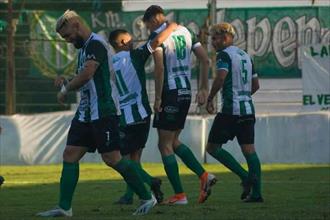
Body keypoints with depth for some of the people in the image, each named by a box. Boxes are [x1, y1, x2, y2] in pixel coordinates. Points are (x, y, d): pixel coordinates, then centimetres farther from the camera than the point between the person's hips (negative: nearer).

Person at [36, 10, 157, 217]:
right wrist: (67, 82, 7)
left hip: (104, 112, -10)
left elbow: (86, 75, -23)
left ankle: (147, 198, 1)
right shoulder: (84, 48, 19)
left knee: (112, 158, -10)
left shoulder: (96, 44, -13)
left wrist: (65, 91, -8)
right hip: (86, 112, 10)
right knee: (70, 155, 3)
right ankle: (64, 207, 4)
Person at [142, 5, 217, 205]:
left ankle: (179, 195, -3)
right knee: (173, 141, 19)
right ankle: (204, 176, 5)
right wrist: (204, 89, 15)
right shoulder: (185, 32, 13)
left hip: (170, 93, -8)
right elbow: (205, 60, 11)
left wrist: (157, 98, -16)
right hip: (186, 92, 8)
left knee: (165, 145, 0)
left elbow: (159, 67, -20)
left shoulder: (157, 35, -9)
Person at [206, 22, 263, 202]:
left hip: (230, 111, -8)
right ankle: (256, 192, -2)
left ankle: (245, 177, -11)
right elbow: (255, 85, 21)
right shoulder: (246, 56, 17)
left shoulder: (224, 55, -7)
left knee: (213, 147, 0)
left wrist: (210, 99, -12)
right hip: (248, 109, 8)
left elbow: (220, 77, -22)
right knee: (249, 149, 5)